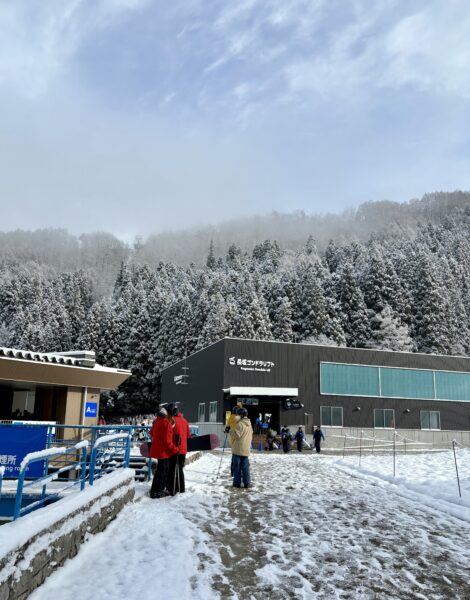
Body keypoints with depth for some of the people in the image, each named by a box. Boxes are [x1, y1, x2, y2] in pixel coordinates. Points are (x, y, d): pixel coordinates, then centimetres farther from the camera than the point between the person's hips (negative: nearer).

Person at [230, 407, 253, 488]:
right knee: (245, 466, 10)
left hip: (238, 449, -7)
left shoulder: (240, 423, -16)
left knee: (237, 466, 2)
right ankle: (247, 483, 8)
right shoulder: (249, 424, 10)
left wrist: (231, 431, -3)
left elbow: (236, 435, -18)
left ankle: (237, 482, 4)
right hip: (246, 449, 7)